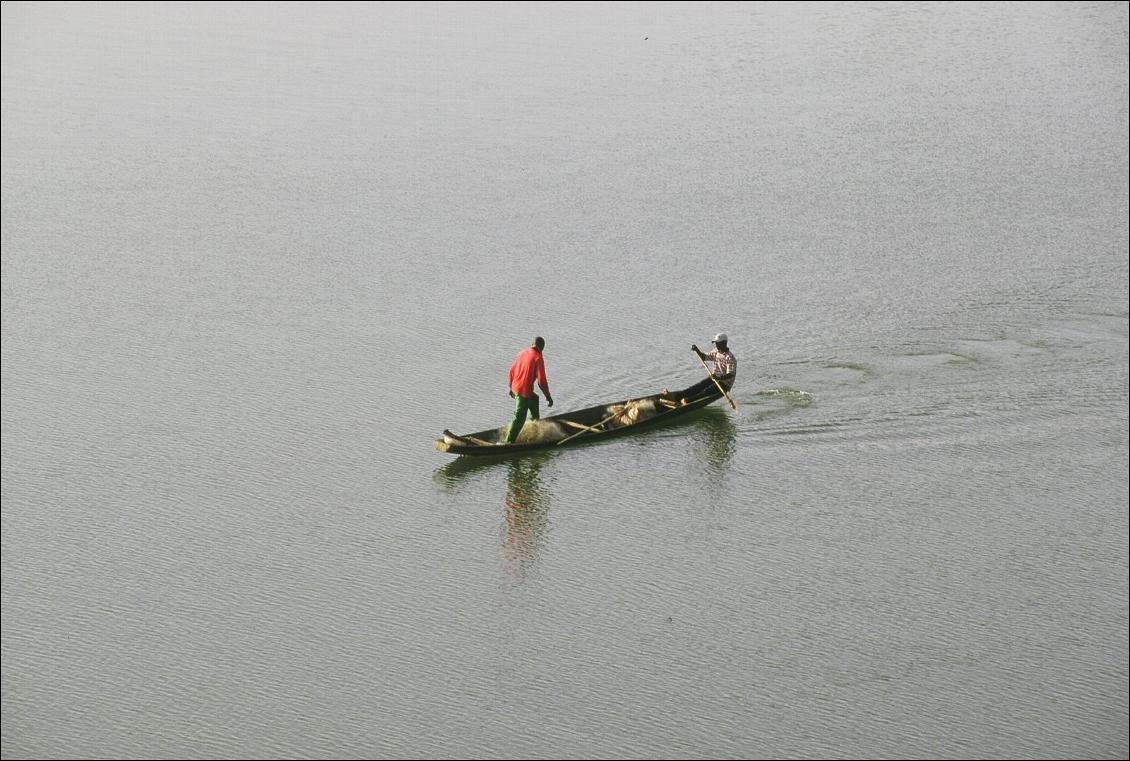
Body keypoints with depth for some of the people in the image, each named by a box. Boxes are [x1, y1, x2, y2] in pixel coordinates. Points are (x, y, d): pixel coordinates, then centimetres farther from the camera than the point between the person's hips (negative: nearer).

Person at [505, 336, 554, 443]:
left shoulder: (522, 353, 7)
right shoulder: (538, 358, -13)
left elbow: (512, 371, 14)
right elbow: (541, 380, -16)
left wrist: (511, 387, 27)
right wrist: (548, 396, -7)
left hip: (515, 387, 8)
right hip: (524, 391, -8)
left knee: (534, 399, 33)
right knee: (519, 418, -2)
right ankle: (509, 441, -2)